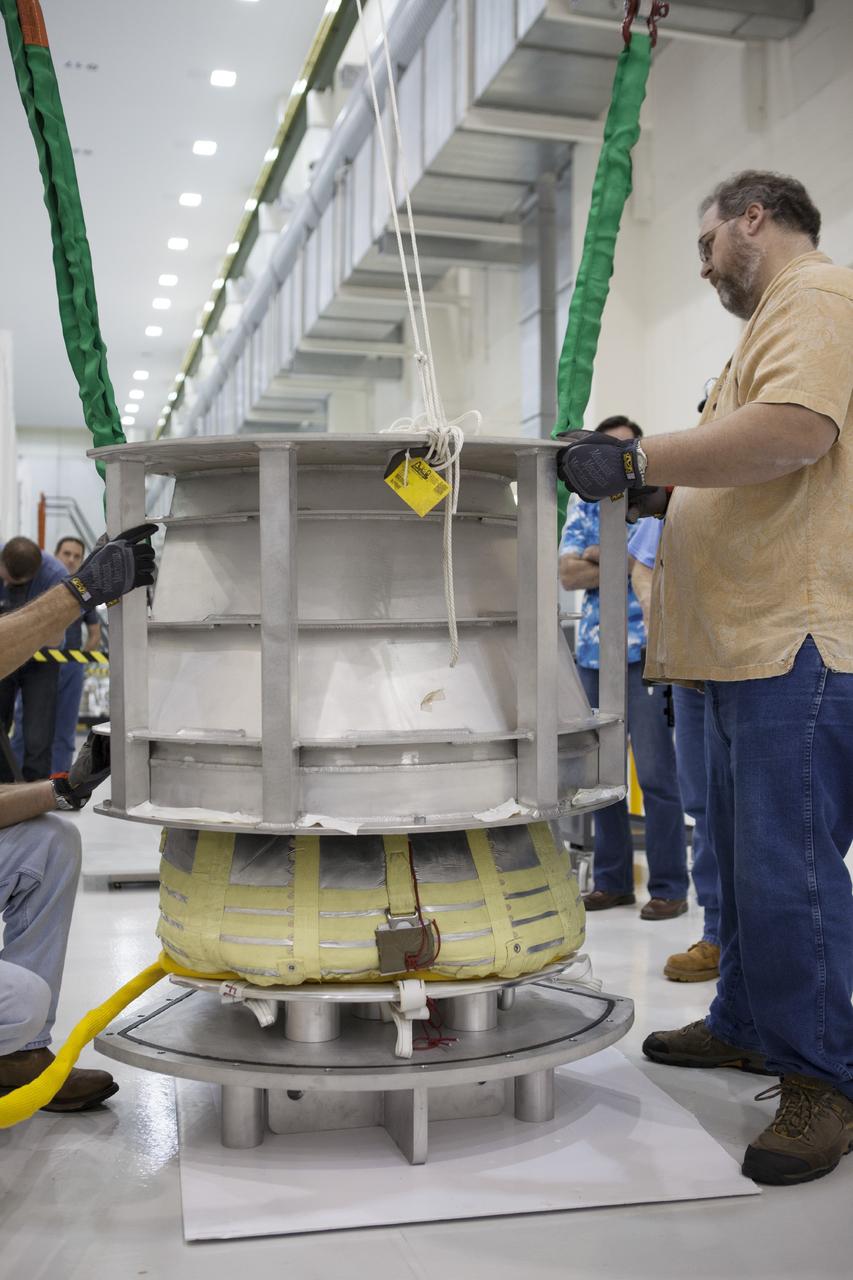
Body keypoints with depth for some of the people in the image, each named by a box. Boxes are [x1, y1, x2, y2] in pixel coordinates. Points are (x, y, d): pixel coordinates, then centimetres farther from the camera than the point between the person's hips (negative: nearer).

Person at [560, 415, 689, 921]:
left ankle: (669, 887, 5)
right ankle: (612, 880, 18)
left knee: (657, 774, -4)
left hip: (646, 653, -4)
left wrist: (602, 557, -5)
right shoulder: (584, 509, 14)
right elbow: (569, 574, 1)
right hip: (593, 655, 5)